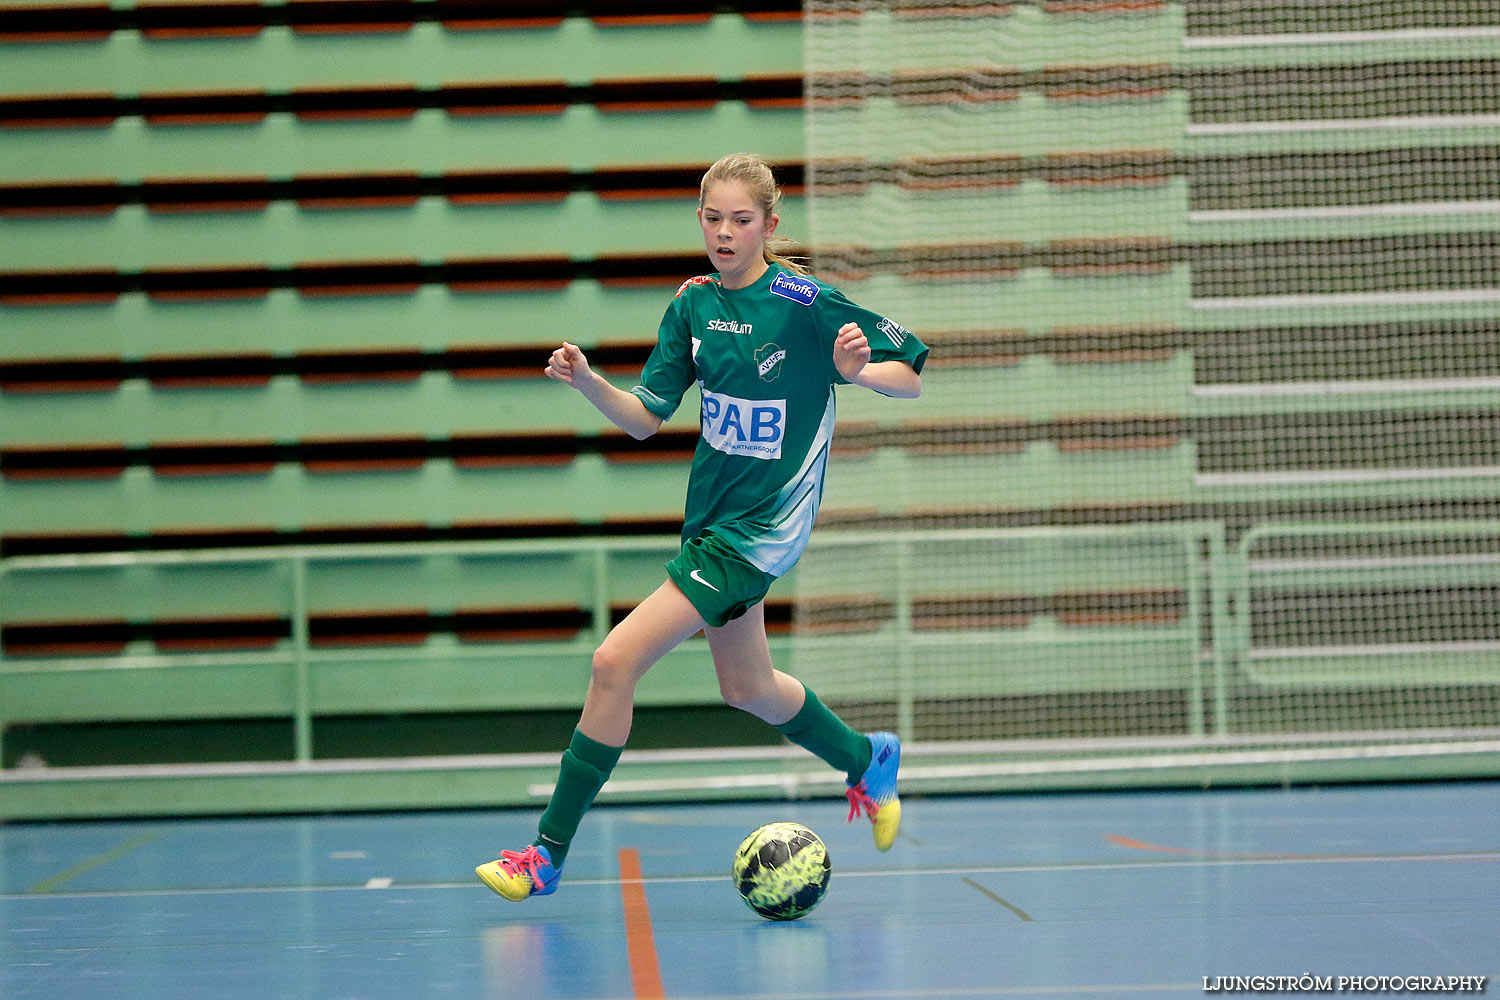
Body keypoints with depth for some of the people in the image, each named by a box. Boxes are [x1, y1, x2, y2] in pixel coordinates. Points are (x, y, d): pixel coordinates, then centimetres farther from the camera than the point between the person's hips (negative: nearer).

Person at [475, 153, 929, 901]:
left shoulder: (805, 302, -15)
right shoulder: (694, 305, 2)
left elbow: (911, 376, -8)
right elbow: (644, 418, 3)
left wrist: (860, 369, -29)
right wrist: (587, 382, -15)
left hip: (761, 528, -8)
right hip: (710, 519, 8)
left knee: (615, 662, -16)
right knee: (747, 688, 24)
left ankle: (550, 851, -7)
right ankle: (867, 762, 50)